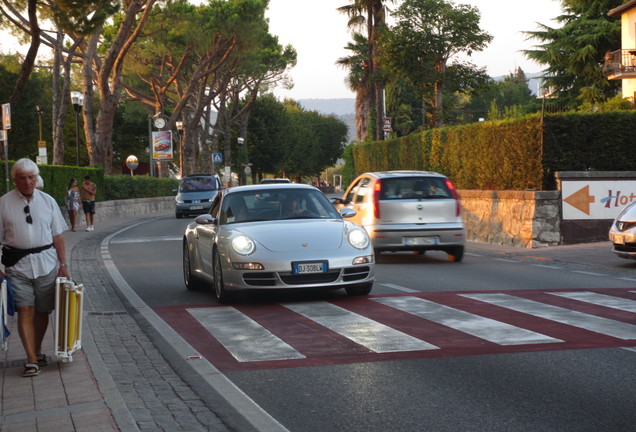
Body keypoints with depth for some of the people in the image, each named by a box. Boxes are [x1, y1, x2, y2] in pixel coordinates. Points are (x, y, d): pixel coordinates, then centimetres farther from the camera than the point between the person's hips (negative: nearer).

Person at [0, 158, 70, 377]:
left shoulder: (48, 201, 6)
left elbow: (58, 236, 9)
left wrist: (63, 264, 4)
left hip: (46, 263, 2)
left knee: (42, 311, 9)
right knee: (25, 311, -9)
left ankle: (37, 351, 27)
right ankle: (32, 360, -9)